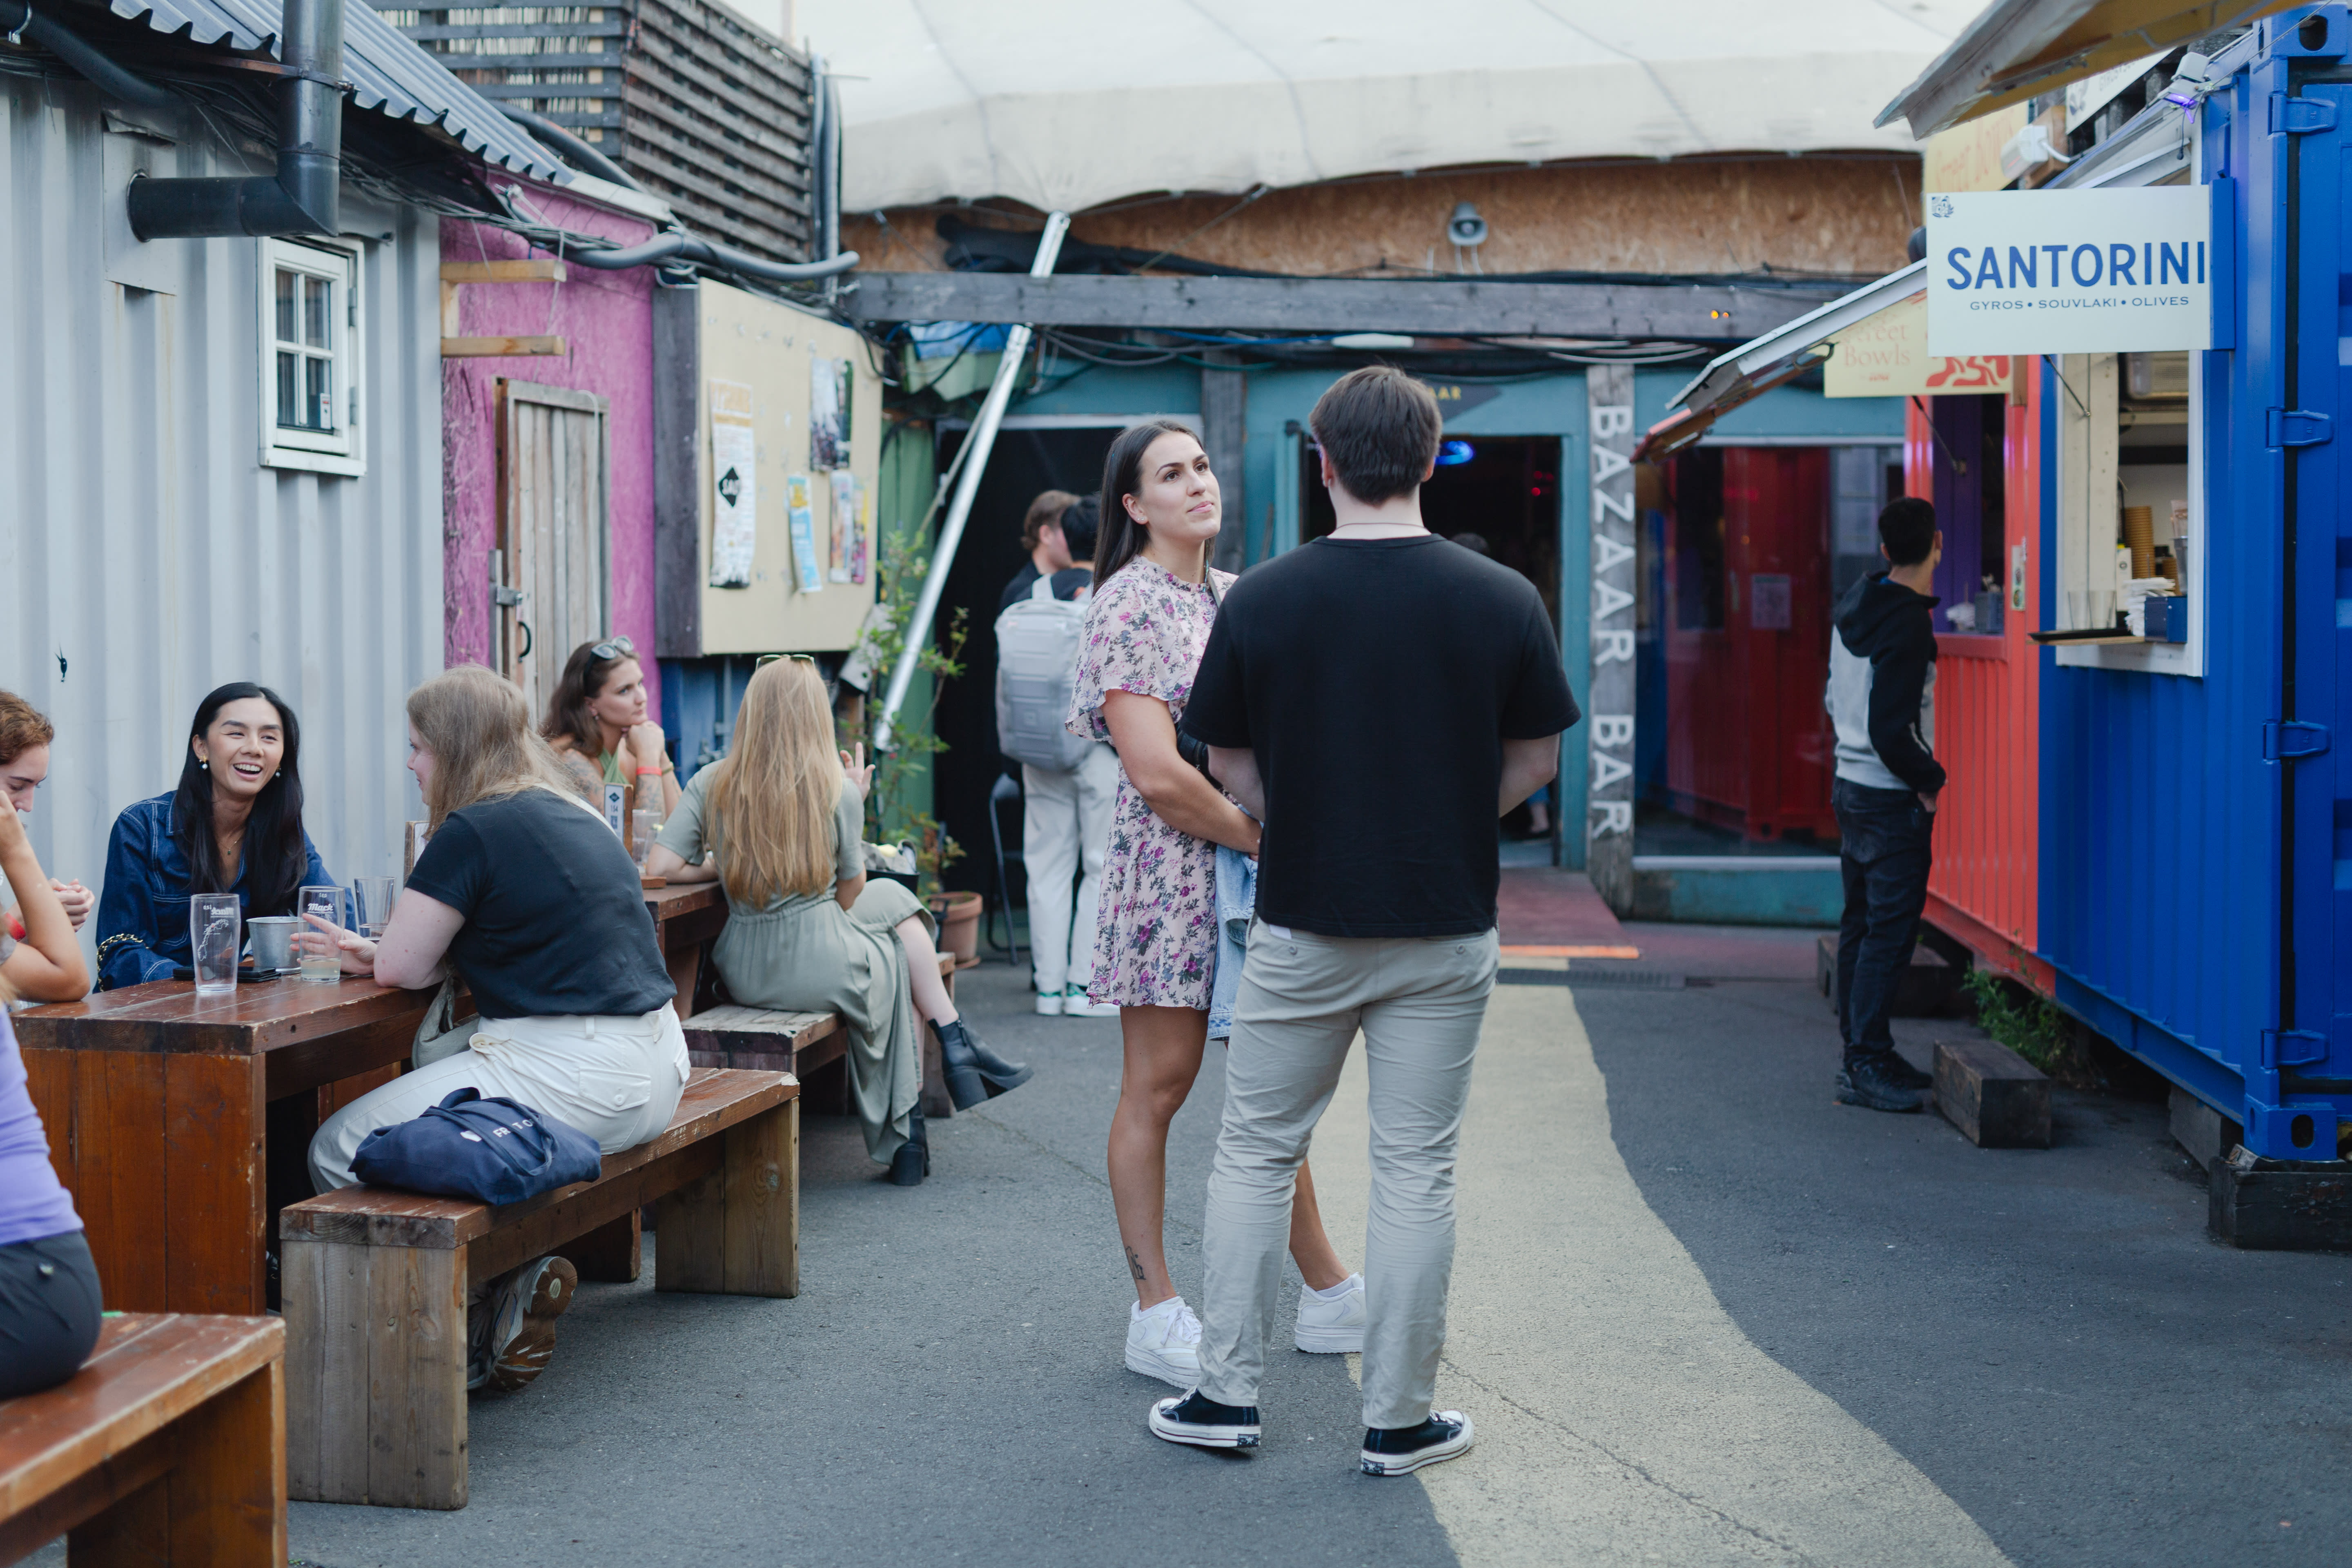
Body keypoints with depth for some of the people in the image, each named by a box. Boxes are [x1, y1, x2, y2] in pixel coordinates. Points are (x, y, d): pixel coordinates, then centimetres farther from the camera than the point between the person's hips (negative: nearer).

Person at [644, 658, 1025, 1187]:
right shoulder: (836, 791, -10)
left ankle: (956, 1048, 28)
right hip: (821, 972, -4)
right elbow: (848, 895, 1)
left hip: (744, 977, 4)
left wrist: (721, 867, 9)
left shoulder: (713, 783, -3)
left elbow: (661, 865, -9)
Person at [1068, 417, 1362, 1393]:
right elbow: (1158, 776, -19)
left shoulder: (1235, 597, 12)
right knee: (1158, 1087, 1)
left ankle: (1328, 1295, 23)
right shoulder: (1129, 605, -11)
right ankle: (1156, 1317, 9)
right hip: (1171, 868, -7)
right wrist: (1270, 839, -14)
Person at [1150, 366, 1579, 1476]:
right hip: (1445, 928, 0)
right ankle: (1398, 1422, 14)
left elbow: (1230, 768, 2)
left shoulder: (1262, 600, -7)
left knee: (1256, 1154, 13)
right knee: (1417, 1173, 7)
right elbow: (1536, 759, 4)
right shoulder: (1503, 601, -6)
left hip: (1301, 925, 0)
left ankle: (1226, 1393, 18)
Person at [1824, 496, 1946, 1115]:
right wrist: (1931, 777, -8)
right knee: (1890, 930, -5)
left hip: (1850, 784, 9)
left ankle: (1857, 1053, 23)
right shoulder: (1908, 625, -20)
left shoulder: (1855, 606, 8)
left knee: (1861, 924, 15)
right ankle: (1867, 1068, -4)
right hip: (1892, 797, -9)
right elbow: (1891, 731, -23)